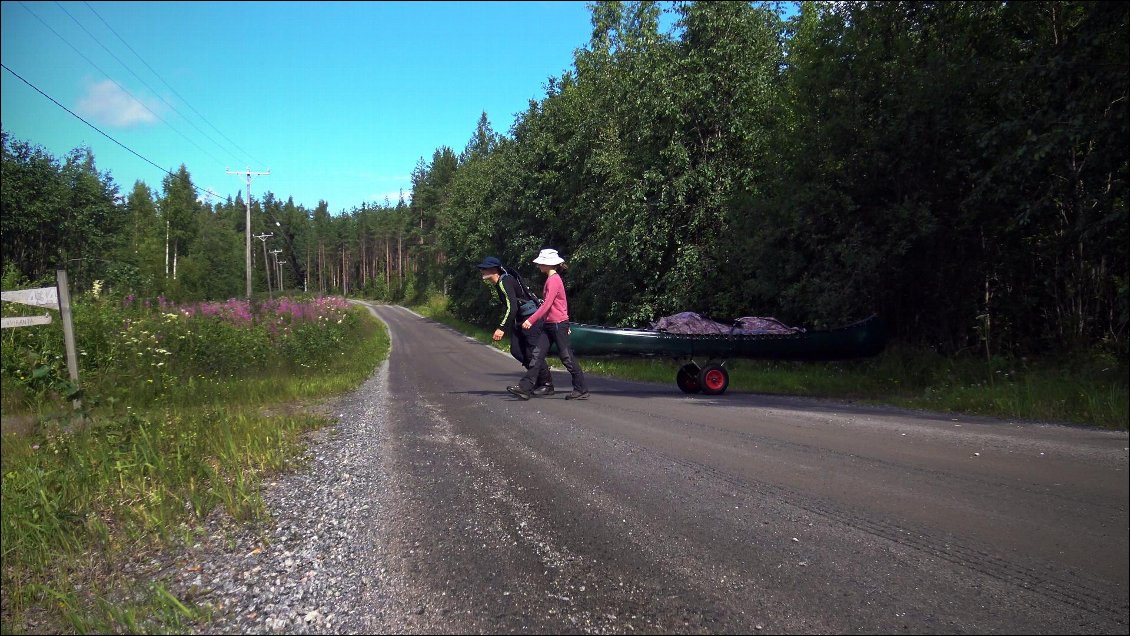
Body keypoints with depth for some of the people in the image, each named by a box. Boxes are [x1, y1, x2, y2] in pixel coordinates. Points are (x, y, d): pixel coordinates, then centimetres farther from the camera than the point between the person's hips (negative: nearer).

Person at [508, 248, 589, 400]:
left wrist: (531, 320, -23)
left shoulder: (553, 280, -15)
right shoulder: (552, 279, 15)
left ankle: (582, 390, 8)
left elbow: (546, 305, -22)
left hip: (558, 324, -10)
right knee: (537, 354, 2)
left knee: (567, 357, -2)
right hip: (549, 325, 10)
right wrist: (566, 325, 26)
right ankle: (525, 388, -1)